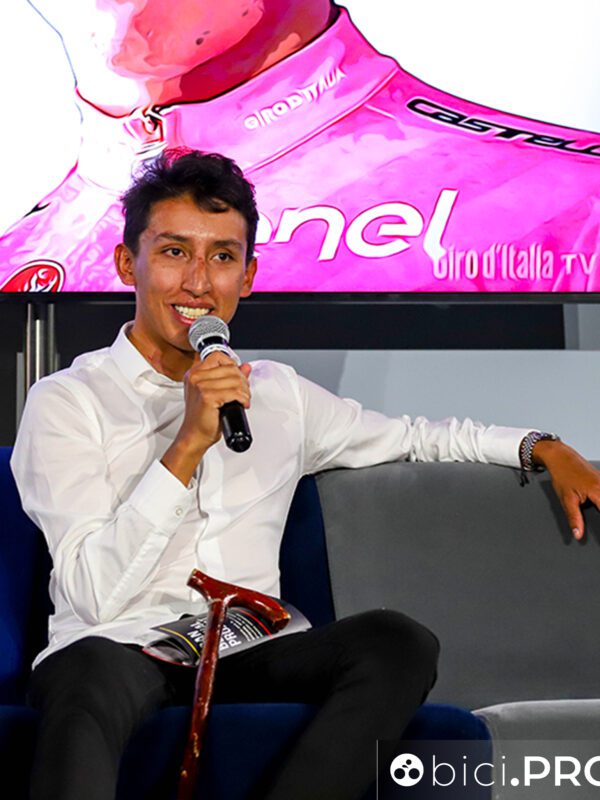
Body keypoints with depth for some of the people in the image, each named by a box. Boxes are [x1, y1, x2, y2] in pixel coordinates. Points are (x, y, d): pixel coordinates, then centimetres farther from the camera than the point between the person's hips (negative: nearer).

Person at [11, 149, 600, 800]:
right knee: (91, 673, -42)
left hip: (248, 657, 5)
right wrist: (190, 443, -13)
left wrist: (542, 448, 19)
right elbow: (97, 595, -8)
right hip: (120, 649, -5)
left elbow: (413, 435, 34)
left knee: (399, 643, -26)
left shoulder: (278, 395, 20)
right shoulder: (67, 402, 4)